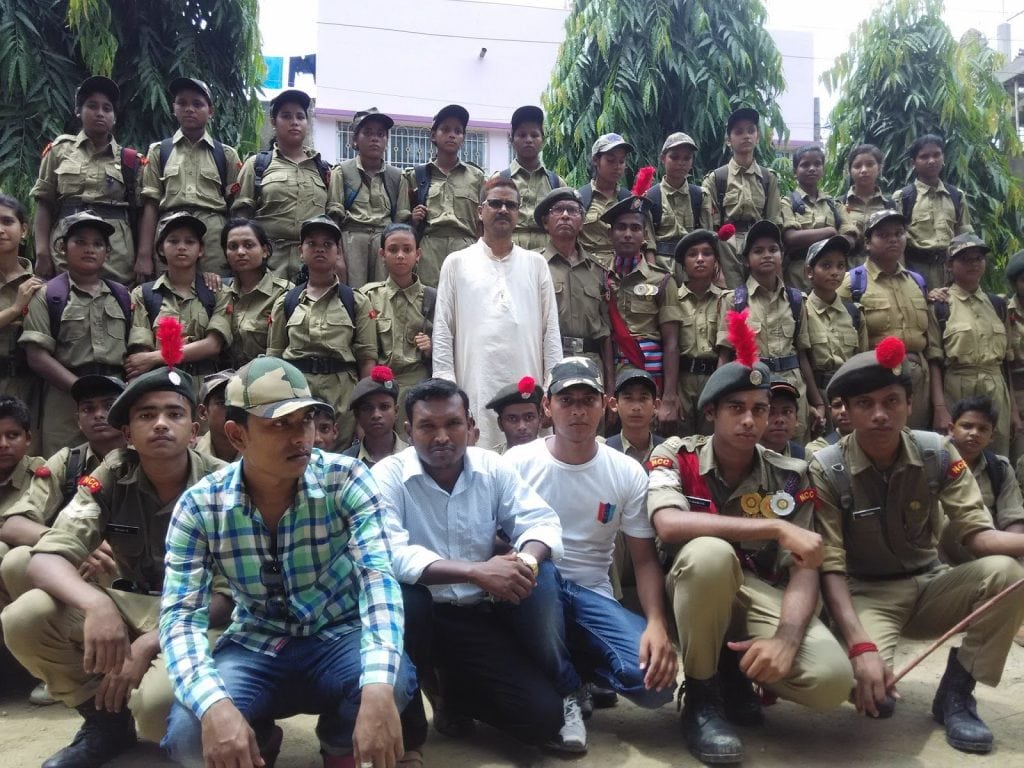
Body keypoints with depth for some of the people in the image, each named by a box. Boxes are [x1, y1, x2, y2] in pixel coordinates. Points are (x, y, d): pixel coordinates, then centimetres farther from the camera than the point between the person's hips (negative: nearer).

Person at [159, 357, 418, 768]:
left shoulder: (347, 480, -16)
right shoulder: (198, 506, -12)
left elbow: (378, 575, -27)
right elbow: (181, 615, -15)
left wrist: (377, 688, -44)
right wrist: (214, 705, -37)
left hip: (340, 639, 0)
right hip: (255, 647, 1)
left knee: (394, 681, -33)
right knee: (187, 734, -27)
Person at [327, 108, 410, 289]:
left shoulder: (397, 177, 14)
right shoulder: (342, 172, 7)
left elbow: (402, 219, 13)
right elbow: (333, 216, 1)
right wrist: (337, 254, -8)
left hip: (386, 242, 2)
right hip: (352, 239, -2)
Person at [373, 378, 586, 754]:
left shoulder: (492, 468, -1)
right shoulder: (388, 476, -13)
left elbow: (543, 521, -5)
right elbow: (389, 555, -27)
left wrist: (528, 559, -31)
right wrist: (477, 572, -36)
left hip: (479, 615, 2)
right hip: (420, 614, -1)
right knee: (400, 595, -35)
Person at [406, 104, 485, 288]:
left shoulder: (476, 176, 15)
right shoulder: (416, 175, 15)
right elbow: (404, 219, 21)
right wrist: (412, 220, -1)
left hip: (467, 251, 0)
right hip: (428, 252, 0)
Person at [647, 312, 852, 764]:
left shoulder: (789, 476, -2)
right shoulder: (675, 456, -9)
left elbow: (804, 571, -9)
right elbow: (669, 525, -30)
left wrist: (786, 639, -30)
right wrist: (776, 527, -33)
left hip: (757, 595, 2)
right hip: (693, 588, -2)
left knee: (831, 680, -26)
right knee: (710, 552, -38)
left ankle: (735, 671, 9)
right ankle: (701, 696, -13)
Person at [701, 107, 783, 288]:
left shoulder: (769, 178, 10)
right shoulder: (715, 179, 2)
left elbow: (775, 223, 9)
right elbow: (708, 227, 0)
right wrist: (715, 268, -7)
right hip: (728, 253, -2)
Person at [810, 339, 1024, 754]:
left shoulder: (938, 454, -7)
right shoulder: (827, 469, -17)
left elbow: (976, 534, -11)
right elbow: (830, 567, -18)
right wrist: (860, 644, -32)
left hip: (930, 585, 4)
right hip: (866, 594, -3)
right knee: (872, 688, -32)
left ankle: (955, 693, -7)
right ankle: (879, 687, 9)